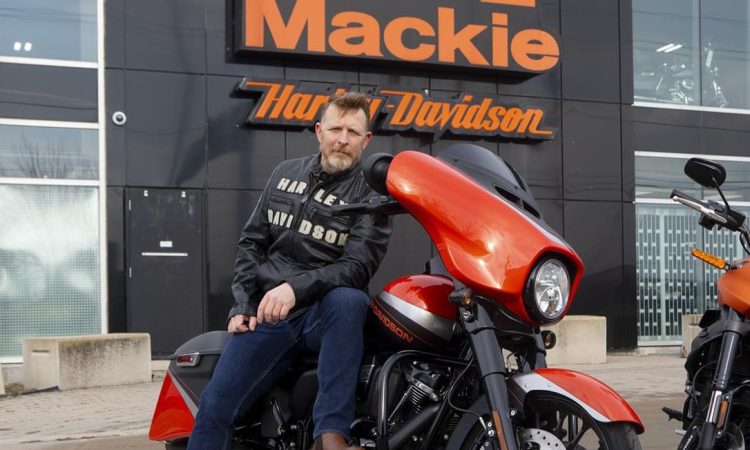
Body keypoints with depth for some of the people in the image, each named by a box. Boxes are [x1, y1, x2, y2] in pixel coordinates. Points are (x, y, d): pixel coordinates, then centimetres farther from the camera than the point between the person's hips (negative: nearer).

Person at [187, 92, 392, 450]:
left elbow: (358, 267, -14)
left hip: (326, 313, -3)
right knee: (215, 404, -12)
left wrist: (296, 287, -28)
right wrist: (243, 305, 5)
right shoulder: (286, 173, 13)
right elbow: (251, 242, 17)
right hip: (267, 313, 3)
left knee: (348, 299, -38)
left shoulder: (371, 196, -1)